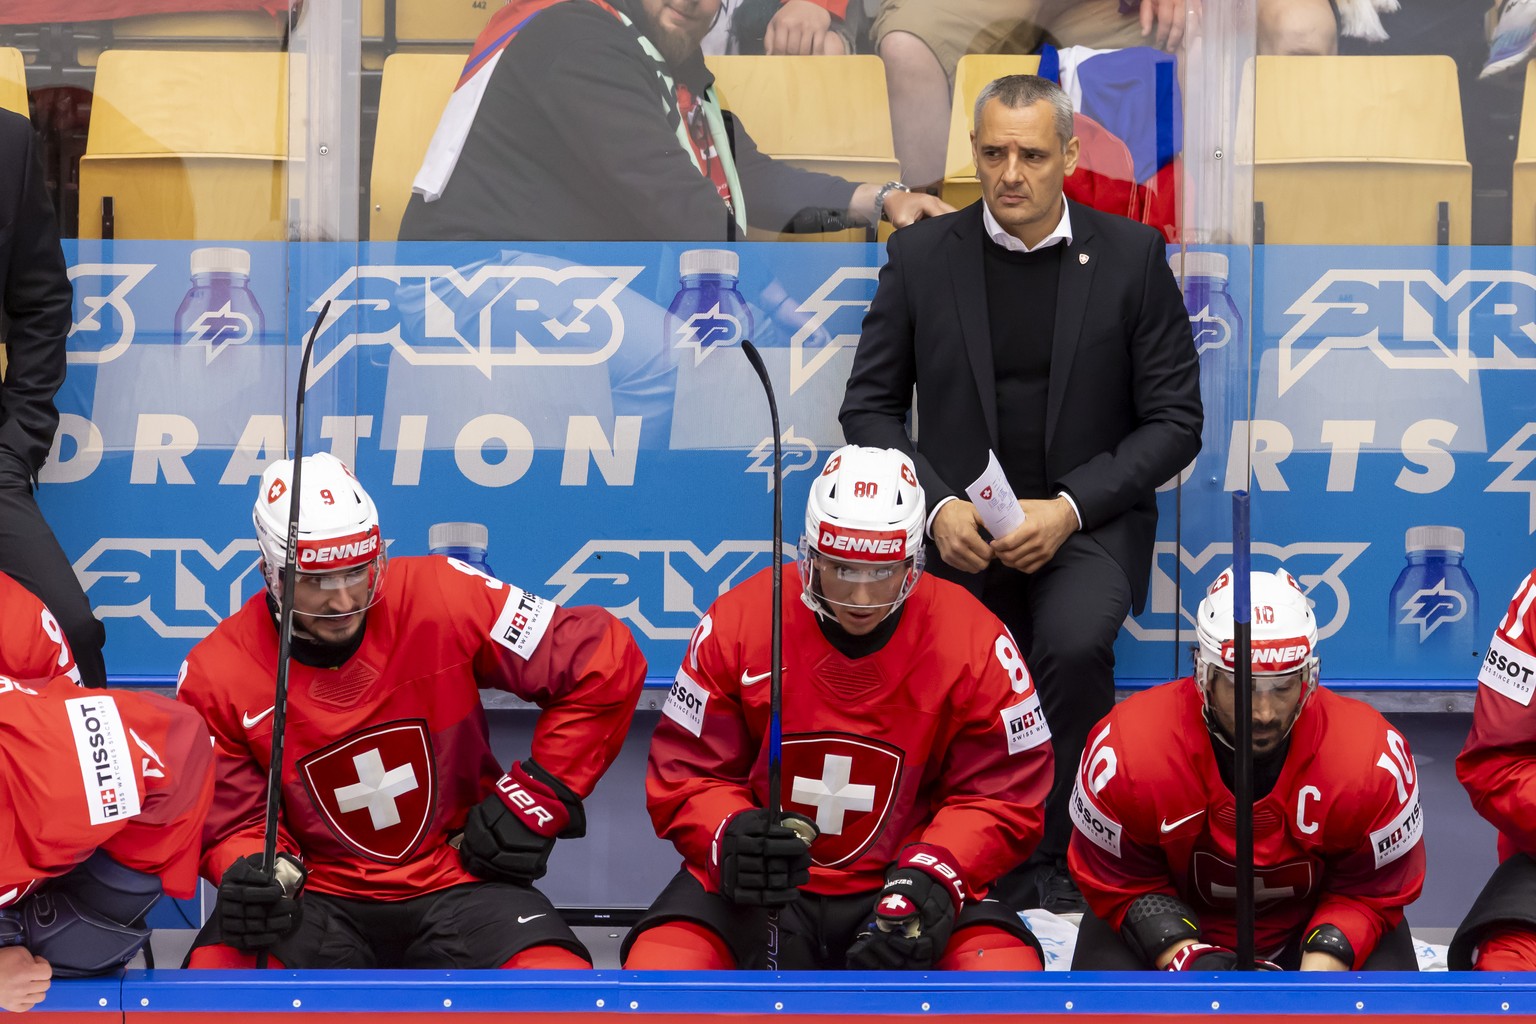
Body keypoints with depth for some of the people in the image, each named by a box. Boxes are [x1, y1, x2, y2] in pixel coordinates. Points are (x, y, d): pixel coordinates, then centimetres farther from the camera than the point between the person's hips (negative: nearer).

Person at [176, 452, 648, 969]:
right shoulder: (217, 674, -6)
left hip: (456, 885, 0)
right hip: (317, 901, 0)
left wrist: (535, 799, -5)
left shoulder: (439, 597, -11)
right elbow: (233, 821, 2)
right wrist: (256, 875, -22)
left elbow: (606, 661, -6)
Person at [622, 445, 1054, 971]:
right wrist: (732, 835, -23)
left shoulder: (972, 642, -7)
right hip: (760, 889, 0)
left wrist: (935, 874, -19)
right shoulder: (738, 622, -7)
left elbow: (1003, 795, -1)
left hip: (897, 889, 0)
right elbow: (684, 774, -1)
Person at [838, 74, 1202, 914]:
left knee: (1074, 643, -32)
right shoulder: (921, 255, 3)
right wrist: (937, 505, -11)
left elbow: (1174, 419, 0)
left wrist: (1069, 509, -14)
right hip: (957, 521, 1)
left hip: (1088, 519, -1)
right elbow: (869, 406, 7)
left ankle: (1052, 861, -12)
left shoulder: (1132, 256, 0)